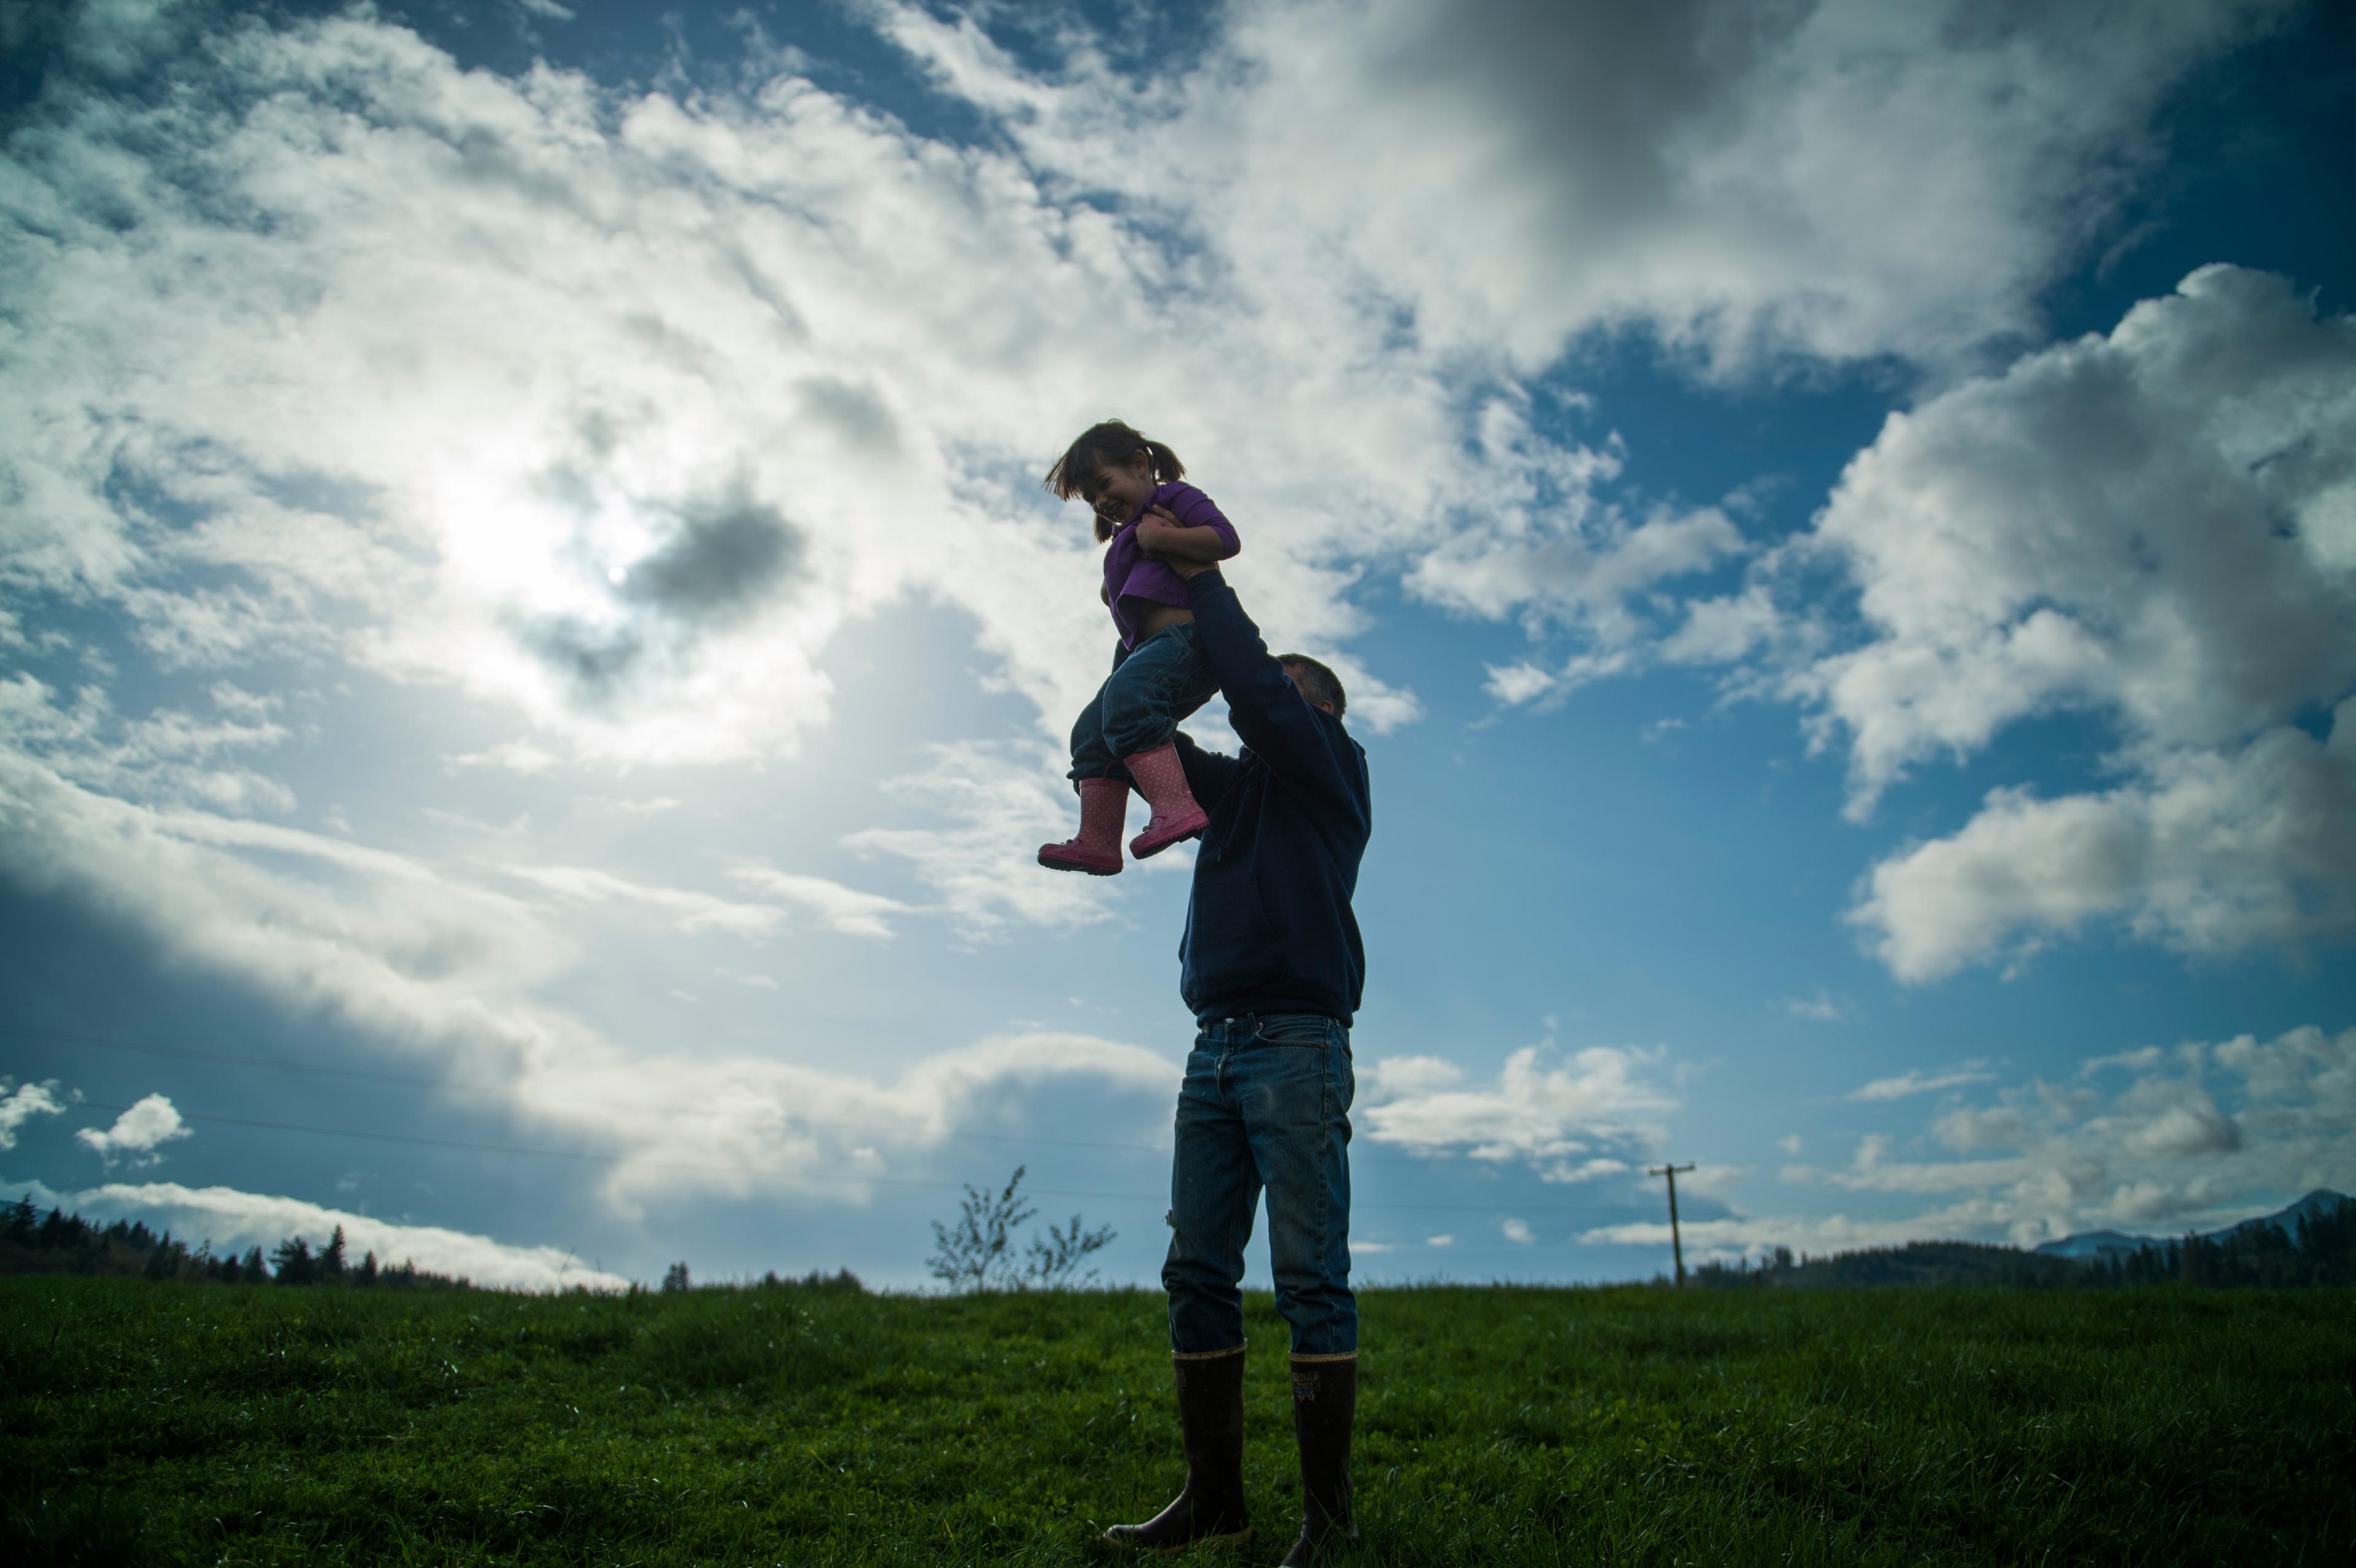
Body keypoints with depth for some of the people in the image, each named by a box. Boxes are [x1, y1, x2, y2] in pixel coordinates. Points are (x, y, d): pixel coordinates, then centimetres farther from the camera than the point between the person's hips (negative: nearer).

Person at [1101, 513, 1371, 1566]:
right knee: (1195, 1277, 3)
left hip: (1297, 1047, -7)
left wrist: (1196, 570, -2)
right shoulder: (1232, 785, 25)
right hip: (1214, 1051, 7)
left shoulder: (1332, 767, 6)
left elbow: (1256, 689, -9)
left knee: (1310, 1280, -7)